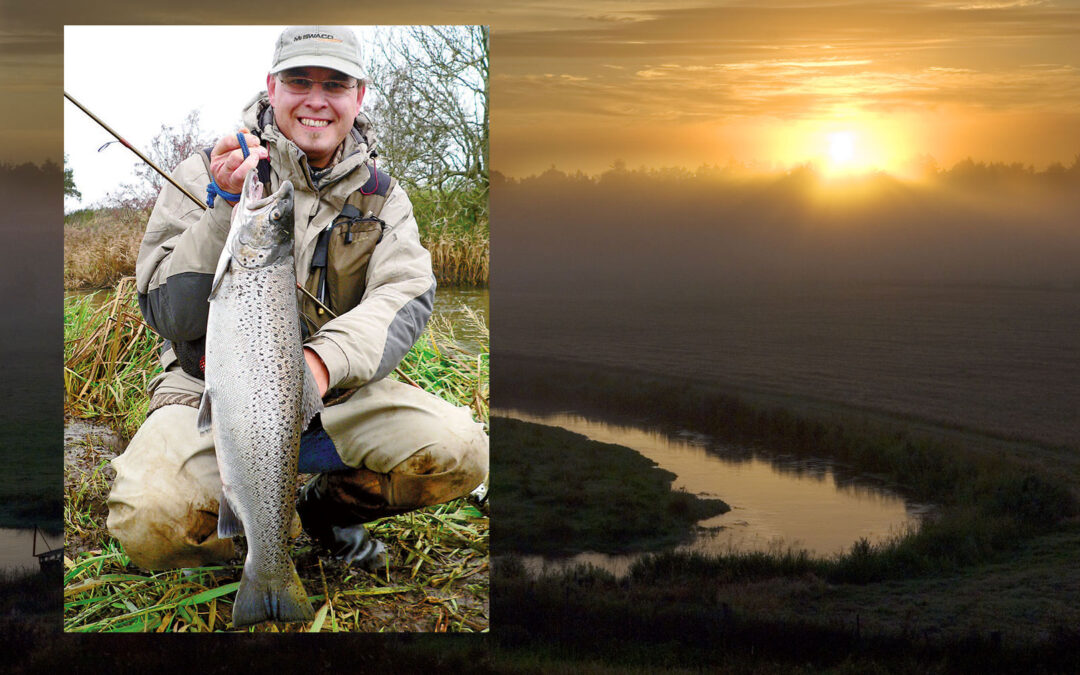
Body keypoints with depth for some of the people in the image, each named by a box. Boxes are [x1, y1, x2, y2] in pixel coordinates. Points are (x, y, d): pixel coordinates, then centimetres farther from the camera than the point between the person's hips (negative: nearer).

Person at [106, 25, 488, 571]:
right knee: (148, 521, -33)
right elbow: (167, 315, -11)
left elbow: (407, 296, -11)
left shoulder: (381, 195, 6)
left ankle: (328, 505, 9)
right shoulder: (208, 174, -3)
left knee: (461, 452, -23)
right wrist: (227, 208, -25)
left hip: (335, 389, 3)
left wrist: (326, 360, -32)